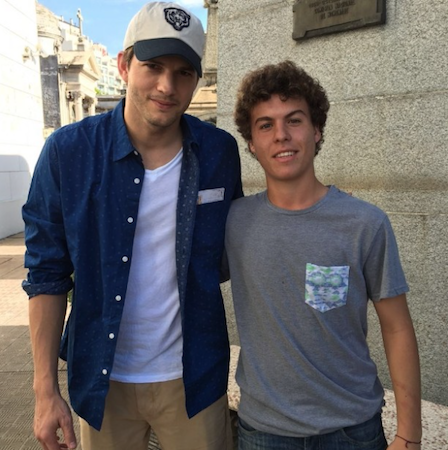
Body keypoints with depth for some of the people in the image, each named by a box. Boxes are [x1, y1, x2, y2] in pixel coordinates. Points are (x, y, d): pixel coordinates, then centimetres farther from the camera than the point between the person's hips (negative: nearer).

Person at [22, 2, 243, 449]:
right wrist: (45, 390, -7)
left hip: (192, 377, 1)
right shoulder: (68, 150, -12)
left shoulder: (220, 152, -8)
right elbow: (47, 275, -6)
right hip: (102, 379, 0)